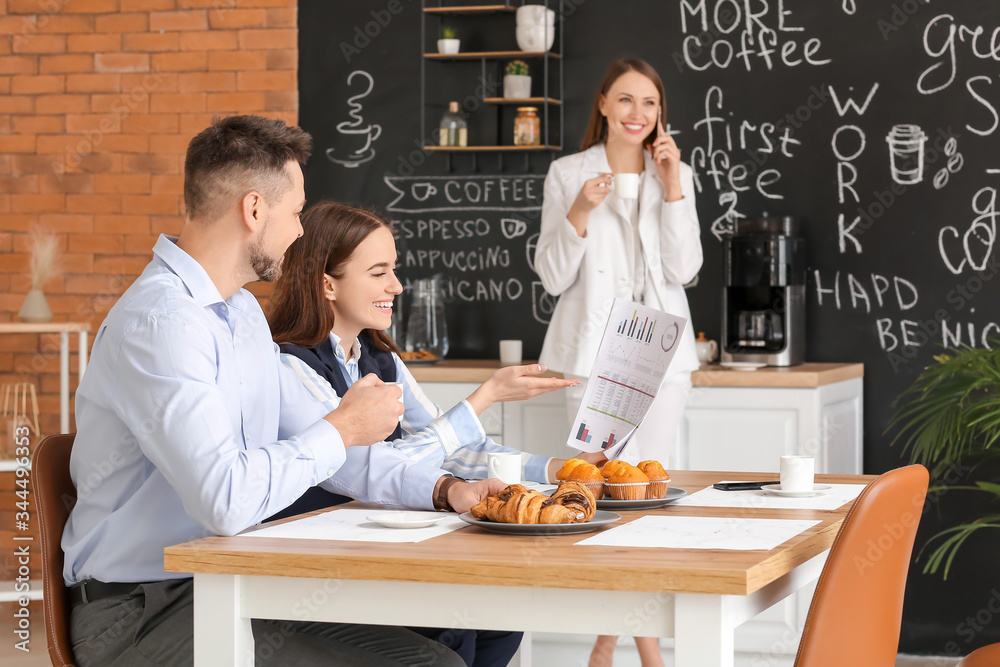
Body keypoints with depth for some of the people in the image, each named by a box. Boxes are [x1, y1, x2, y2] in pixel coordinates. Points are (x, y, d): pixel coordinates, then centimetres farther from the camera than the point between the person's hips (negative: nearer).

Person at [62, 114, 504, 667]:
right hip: (142, 612, -9)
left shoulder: (243, 312, 15)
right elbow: (225, 501, -29)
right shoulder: (159, 321, -19)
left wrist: (442, 488, 5)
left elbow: (313, 437, 20)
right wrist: (343, 429, -14)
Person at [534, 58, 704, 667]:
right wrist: (578, 215, -15)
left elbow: (684, 269, -2)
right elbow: (553, 277, 0)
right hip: (595, 348, -2)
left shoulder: (676, 175, 9)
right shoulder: (568, 175, 3)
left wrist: (673, 187, -8)